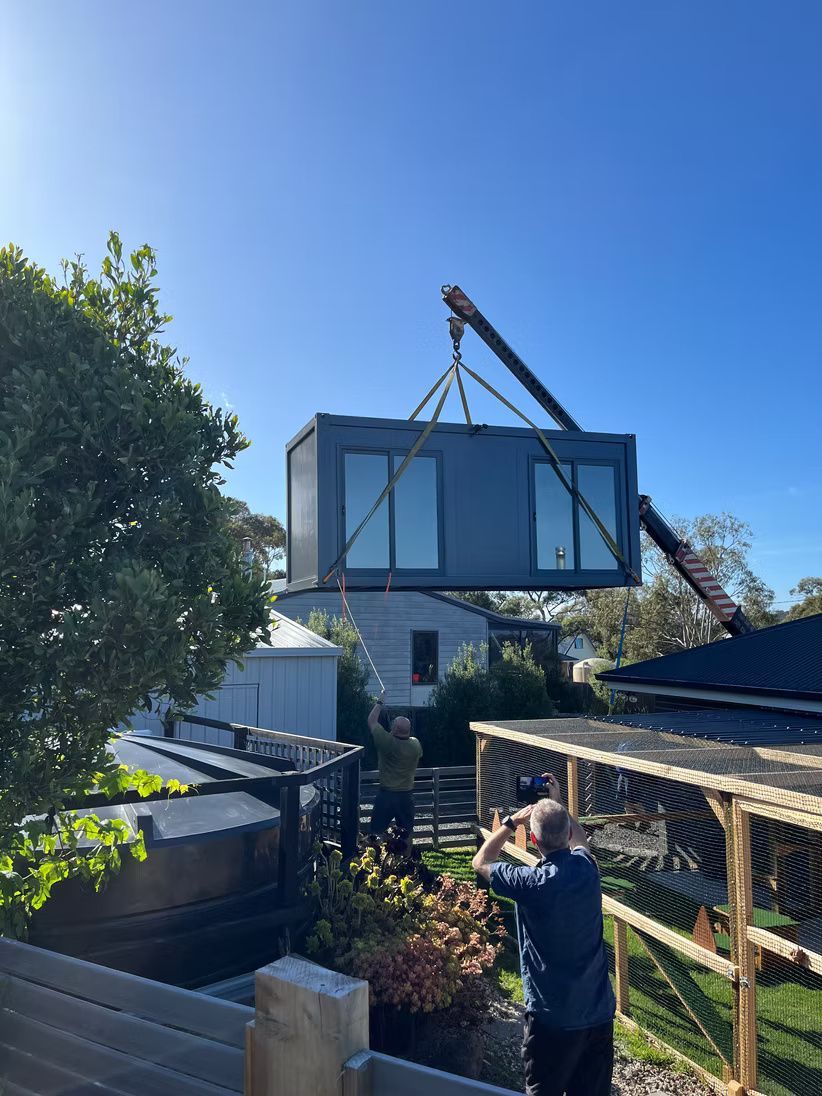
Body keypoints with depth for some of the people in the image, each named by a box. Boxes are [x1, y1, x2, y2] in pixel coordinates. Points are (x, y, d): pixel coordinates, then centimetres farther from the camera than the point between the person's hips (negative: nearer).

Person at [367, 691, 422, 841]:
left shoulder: (387, 742, -18)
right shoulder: (415, 745, -7)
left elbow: (371, 721, -4)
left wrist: (380, 702, 8)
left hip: (386, 794, -3)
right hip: (407, 794, 3)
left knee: (377, 832, 9)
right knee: (407, 833, 14)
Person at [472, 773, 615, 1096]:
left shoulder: (531, 883, -21)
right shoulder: (587, 867, -7)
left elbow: (481, 862, -2)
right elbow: (578, 837, 20)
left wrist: (512, 821, 3)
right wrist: (557, 803, 24)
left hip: (553, 1017, -5)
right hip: (600, 1010, 5)